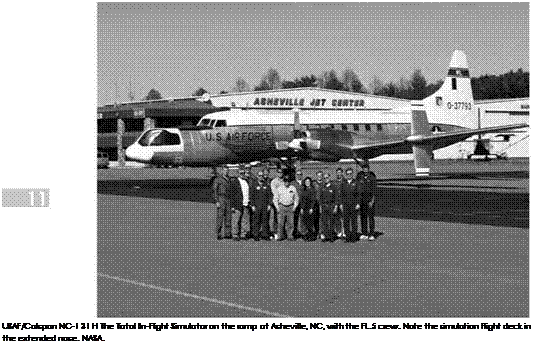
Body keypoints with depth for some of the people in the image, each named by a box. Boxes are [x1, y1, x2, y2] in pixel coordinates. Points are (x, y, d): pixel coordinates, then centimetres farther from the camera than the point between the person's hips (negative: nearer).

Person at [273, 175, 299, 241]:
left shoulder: (293, 188, 5)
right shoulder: (280, 188, 2)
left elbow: (296, 199, 12)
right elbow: (275, 198, 7)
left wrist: (294, 207, 2)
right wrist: (277, 207, 0)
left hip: (290, 207, 1)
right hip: (281, 206, -1)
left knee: (290, 223, -1)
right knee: (280, 223, -4)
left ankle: (290, 236, 7)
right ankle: (280, 236, 2)